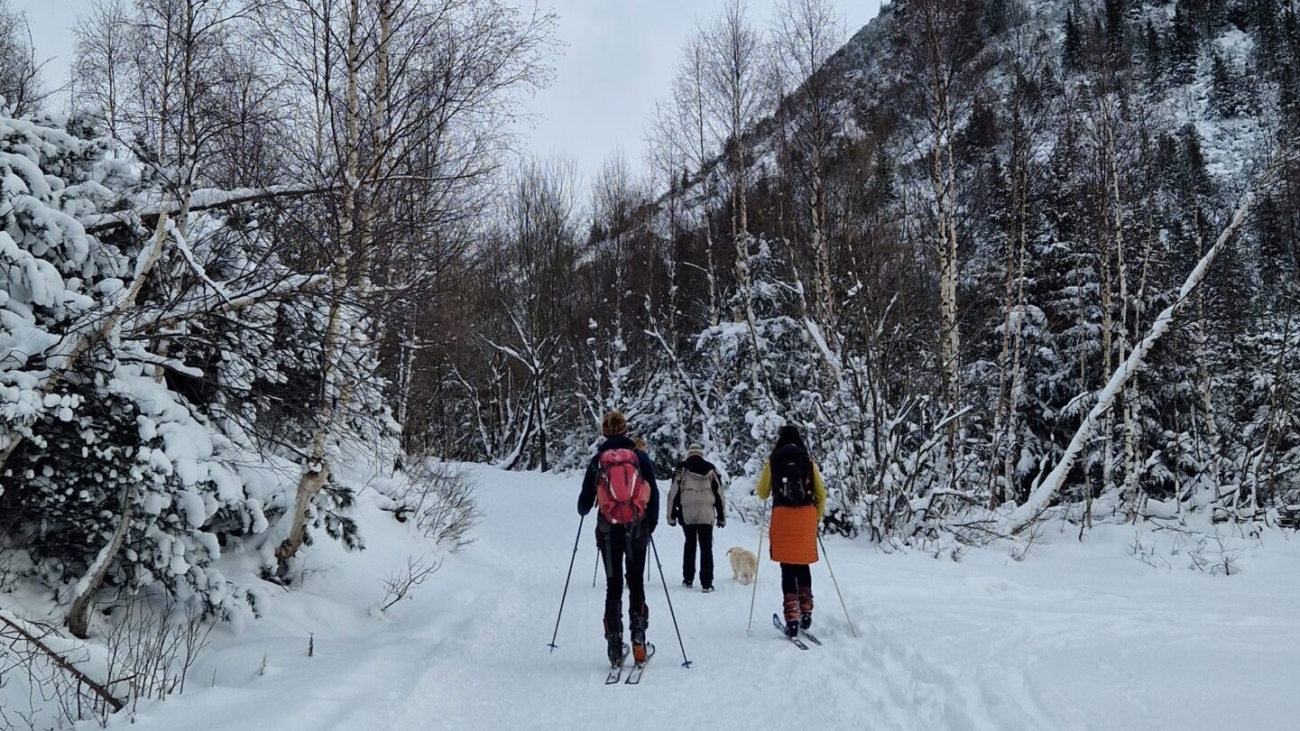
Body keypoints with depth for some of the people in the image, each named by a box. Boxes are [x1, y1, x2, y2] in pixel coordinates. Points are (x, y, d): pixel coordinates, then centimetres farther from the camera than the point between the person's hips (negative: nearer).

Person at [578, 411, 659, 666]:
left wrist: (583, 510, 28)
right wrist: (651, 524, 14)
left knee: (613, 585, 8)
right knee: (636, 583, 12)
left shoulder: (598, 460, -1)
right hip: (637, 529, 0)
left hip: (608, 530, 0)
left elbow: (586, 499, 5)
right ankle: (638, 633, -3)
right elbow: (653, 494, 1)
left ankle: (614, 644, 4)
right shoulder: (640, 457, 0)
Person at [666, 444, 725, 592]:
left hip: (687, 514, 0)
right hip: (707, 514, 0)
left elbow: (673, 493, 2)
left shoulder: (682, 469, 5)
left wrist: (672, 515, 7)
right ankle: (706, 583, -3)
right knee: (706, 548, 3)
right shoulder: (711, 469, 10)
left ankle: (688, 579, 21)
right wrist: (722, 517, 17)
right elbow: (720, 495, 11)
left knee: (689, 545, 17)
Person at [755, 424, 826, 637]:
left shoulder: (773, 460, 5)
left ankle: (792, 618, -6)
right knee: (803, 565, 15)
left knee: (788, 568, 0)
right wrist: (817, 518, 21)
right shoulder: (808, 460, 9)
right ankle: (806, 612, 11)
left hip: (782, 515, -2)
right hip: (806, 515, 2)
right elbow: (821, 494, 9)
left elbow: (762, 493, 12)